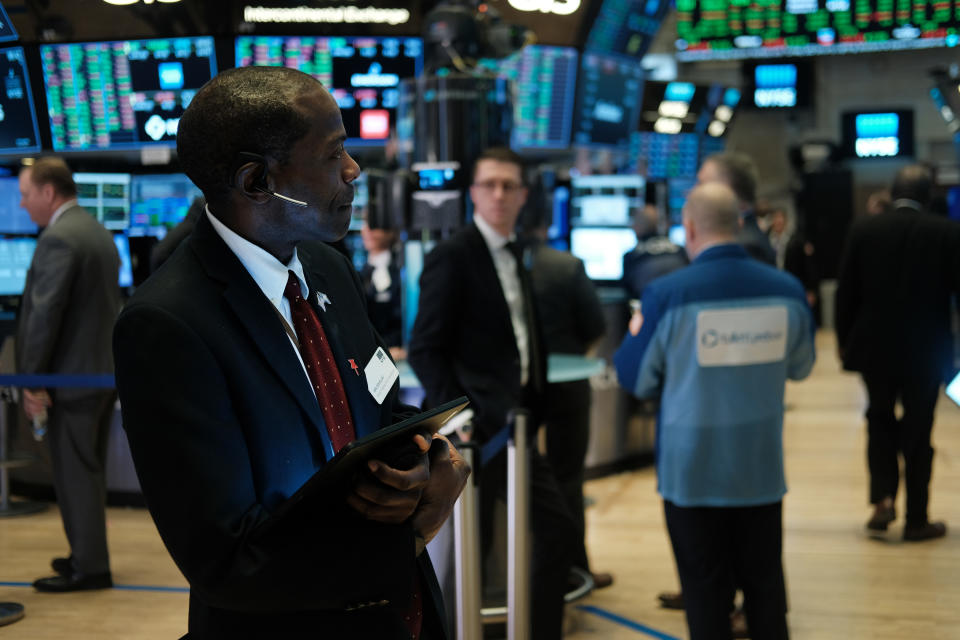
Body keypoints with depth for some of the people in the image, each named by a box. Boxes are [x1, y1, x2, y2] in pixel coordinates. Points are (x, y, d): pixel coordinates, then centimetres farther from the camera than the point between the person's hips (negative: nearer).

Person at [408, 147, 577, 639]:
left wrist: (533, 410, 10)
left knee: (557, 528, 11)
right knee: (469, 544, -1)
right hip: (477, 428, -8)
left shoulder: (514, 257, 14)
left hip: (514, 426, 8)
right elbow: (424, 349, -14)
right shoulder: (452, 256, -10)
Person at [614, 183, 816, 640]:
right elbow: (800, 367, 11)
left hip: (692, 471, -3)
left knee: (706, 590, 8)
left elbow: (636, 380, -5)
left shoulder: (667, 295, -15)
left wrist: (636, 333, 14)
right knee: (765, 584, 16)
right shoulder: (787, 290, -4)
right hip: (761, 467, 3)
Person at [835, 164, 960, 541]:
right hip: (926, 351, -1)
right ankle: (916, 520, 14)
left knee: (880, 419, 19)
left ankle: (883, 498, 3)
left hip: (874, 348, 1)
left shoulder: (863, 230, -4)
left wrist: (844, 339, 8)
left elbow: (846, 292, -2)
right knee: (918, 432, 8)